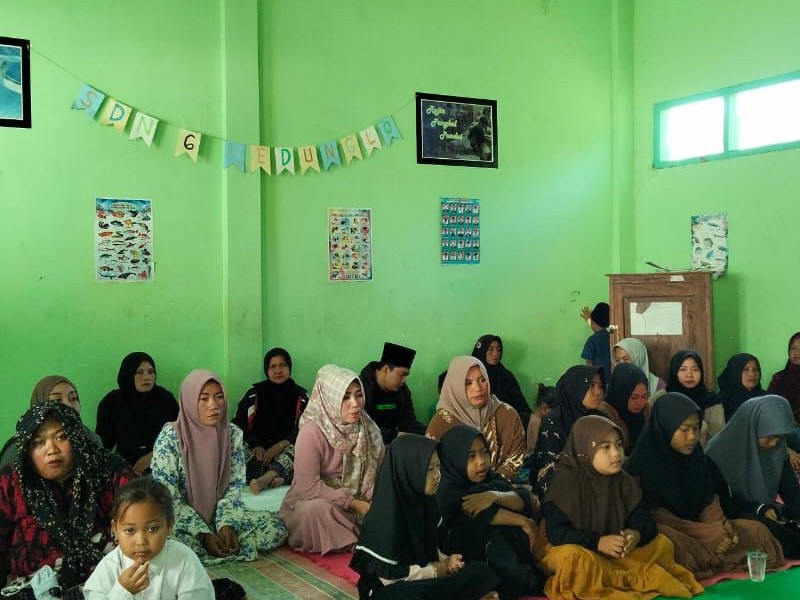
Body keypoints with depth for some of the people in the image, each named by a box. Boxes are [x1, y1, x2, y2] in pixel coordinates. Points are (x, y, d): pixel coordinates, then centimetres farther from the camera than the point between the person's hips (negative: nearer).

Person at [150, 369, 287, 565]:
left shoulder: (233, 434, -4)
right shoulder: (170, 437, -16)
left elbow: (234, 487, -1)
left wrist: (226, 525, -18)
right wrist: (204, 534, -21)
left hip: (217, 516, 4)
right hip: (180, 520, -4)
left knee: (275, 528, -14)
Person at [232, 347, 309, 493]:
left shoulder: (301, 396, 10)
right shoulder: (255, 393, 12)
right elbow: (239, 424, 5)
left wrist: (281, 445, -18)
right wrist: (256, 445, -14)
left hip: (287, 447, -1)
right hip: (258, 447, 2)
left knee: (295, 449, -36)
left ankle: (265, 478, -61)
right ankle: (273, 478, -51)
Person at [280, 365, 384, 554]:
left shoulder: (368, 428, -4)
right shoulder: (312, 431, -20)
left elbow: (377, 475, -3)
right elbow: (308, 486, -23)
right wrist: (354, 503, -22)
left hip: (358, 504, 4)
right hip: (311, 502, -4)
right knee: (318, 509, -36)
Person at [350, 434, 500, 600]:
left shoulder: (424, 501, 0)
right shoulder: (386, 514, -23)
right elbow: (390, 575, -21)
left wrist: (445, 561, -5)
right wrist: (436, 570, -12)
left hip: (423, 579, 7)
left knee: (480, 572, -10)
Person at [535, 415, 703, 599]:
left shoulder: (623, 480, -1)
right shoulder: (566, 481, -20)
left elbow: (642, 517, -4)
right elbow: (556, 532, -24)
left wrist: (636, 534, -28)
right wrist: (597, 542, -33)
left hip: (613, 551, 6)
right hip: (575, 548, -6)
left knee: (661, 543, -3)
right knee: (573, 558, -40)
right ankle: (634, 579, -23)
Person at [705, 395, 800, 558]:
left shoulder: (778, 449, 2)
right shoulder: (721, 451, -14)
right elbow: (719, 498, -9)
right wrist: (759, 509, -20)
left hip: (770, 516, 5)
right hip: (734, 518, -5)